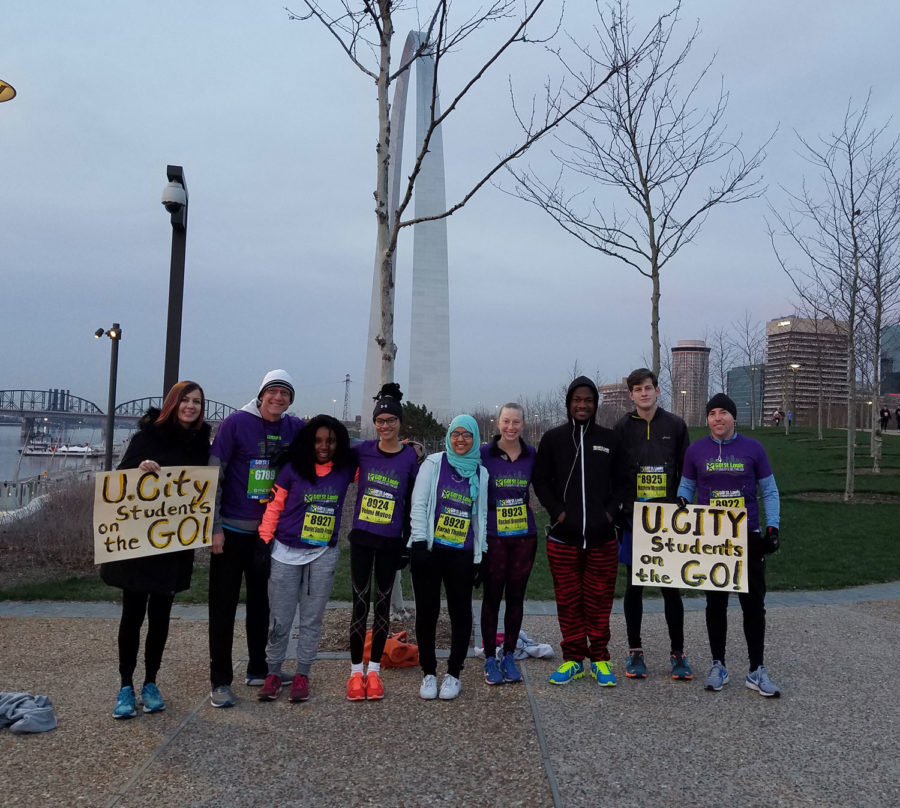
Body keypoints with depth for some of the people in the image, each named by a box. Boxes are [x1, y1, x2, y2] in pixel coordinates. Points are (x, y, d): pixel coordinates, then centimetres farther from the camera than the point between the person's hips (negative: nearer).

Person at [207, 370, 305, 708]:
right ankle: (220, 680, 12)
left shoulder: (294, 428, 1)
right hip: (231, 530, -4)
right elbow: (213, 474, -10)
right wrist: (215, 526, -12)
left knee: (261, 602, 14)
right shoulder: (236, 423, -11)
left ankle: (257, 669, 28)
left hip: (268, 531, 4)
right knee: (223, 606, 2)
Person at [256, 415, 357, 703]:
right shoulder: (292, 468, -5)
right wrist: (264, 542, -5)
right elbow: (273, 507, -2)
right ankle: (274, 672, 20)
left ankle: (302, 674, 19)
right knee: (279, 618, 6)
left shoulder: (346, 470, -1)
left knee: (312, 618, 7)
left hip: (324, 555, 1)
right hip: (286, 552, -1)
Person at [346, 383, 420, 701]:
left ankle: (374, 670, 21)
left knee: (382, 603, 9)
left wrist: (408, 542, 1)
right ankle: (356, 671, 14)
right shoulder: (363, 450, -2)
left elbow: (411, 503, 1)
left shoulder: (410, 457, -3)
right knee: (360, 602, 3)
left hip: (390, 541, 0)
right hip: (361, 537, 0)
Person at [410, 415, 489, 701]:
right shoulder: (434, 463, 1)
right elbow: (419, 503, -3)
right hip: (429, 549, -2)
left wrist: (479, 556, 8)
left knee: (461, 613, 4)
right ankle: (429, 673, 18)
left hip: (462, 553, 2)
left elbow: (481, 515, 11)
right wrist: (419, 542, -11)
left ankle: (453, 674, 18)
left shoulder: (481, 473, 9)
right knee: (427, 612, 4)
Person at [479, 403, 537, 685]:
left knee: (516, 596, 9)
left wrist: (526, 503, 5)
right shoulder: (483, 454, -5)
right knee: (492, 597, 3)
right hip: (493, 537, -3)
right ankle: (490, 659, 15)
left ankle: (509, 656, 21)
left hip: (524, 536, 3)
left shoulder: (531, 455, 3)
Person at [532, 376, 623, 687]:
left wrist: (610, 512, -3)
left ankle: (599, 659, 19)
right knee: (568, 601, 6)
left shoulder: (609, 439, 7)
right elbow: (540, 481, 5)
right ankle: (573, 658, 19)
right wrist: (558, 512, -6)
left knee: (599, 601, 6)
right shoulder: (553, 438, 5)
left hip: (602, 537, 0)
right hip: (563, 536, 0)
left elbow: (620, 482, 11)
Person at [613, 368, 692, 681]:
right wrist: (614, 514, -3)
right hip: (633, 518, 0)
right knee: (634, 585, 8)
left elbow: (686, 473, 6)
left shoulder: (675, 425, 4)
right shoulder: (622, 428, 3)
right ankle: (635, 652, 19)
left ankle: (677, 653, 17)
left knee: (671, 586, 4)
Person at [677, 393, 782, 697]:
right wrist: (682, 502, -13)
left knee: (753, 603, 3)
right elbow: (686, 486, 9)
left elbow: (769, 490, 5)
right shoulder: (696, 450, 2)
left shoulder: (752, 448, 1)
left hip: (748, 537, 0)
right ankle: (718, 666, 20)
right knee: (715, 603, 8)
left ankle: (756, 671, 13)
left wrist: (772, 527, -4)